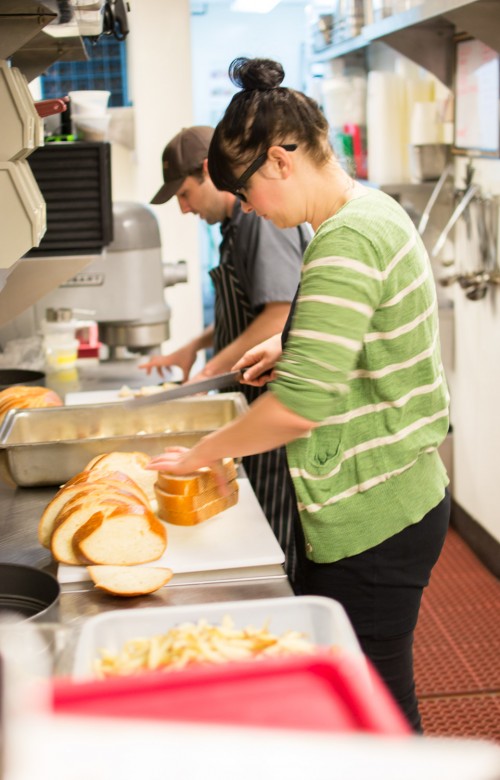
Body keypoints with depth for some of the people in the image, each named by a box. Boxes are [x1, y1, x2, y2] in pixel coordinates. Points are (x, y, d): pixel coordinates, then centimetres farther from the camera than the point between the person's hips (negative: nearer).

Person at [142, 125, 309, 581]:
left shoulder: (263, 217, -16)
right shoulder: (241, 222, 17)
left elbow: (280, 317, -24)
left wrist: (210, 371, -17)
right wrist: (194, 346, 17)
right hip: (261, 403, 10)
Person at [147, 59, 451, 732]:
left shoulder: (346, 242, -23)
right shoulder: (373, 211, 9)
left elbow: (297, 407, -29)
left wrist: (200, 453, -15)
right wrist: (295, 345, 14)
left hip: (372, 525, -10)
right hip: (401, 501, 10)